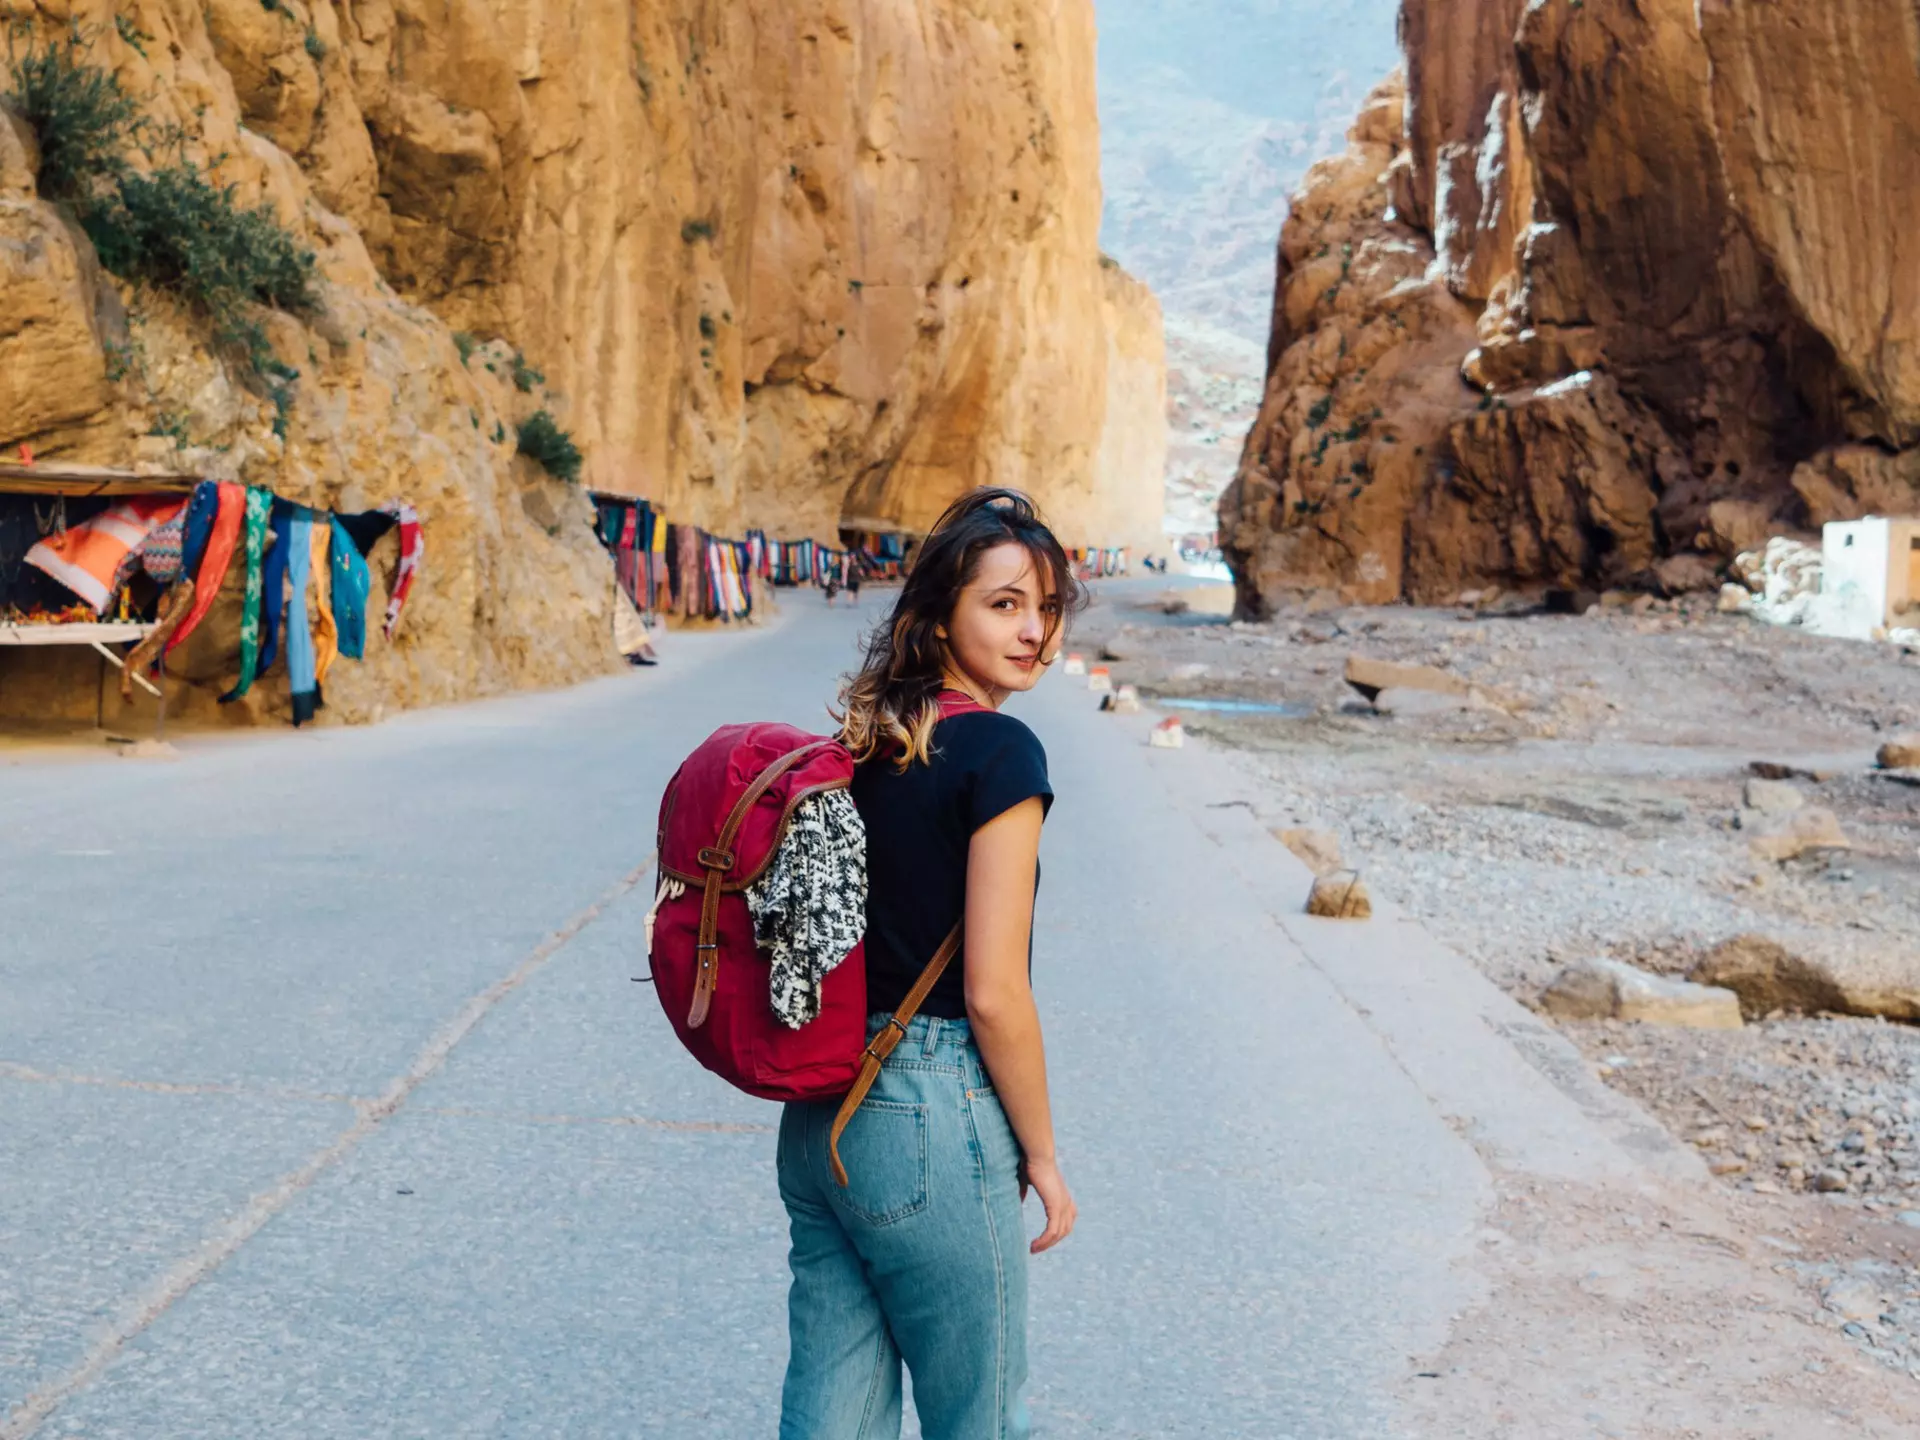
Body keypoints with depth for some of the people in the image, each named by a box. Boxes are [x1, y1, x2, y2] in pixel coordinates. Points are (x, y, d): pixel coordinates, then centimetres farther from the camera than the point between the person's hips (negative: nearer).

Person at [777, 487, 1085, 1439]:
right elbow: (992, 993, -17)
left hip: (819, 1118, 8)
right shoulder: (998, 752, -15)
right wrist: (1041, 1154, -6)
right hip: (930, 1119, -7)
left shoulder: (862, 742, 7)